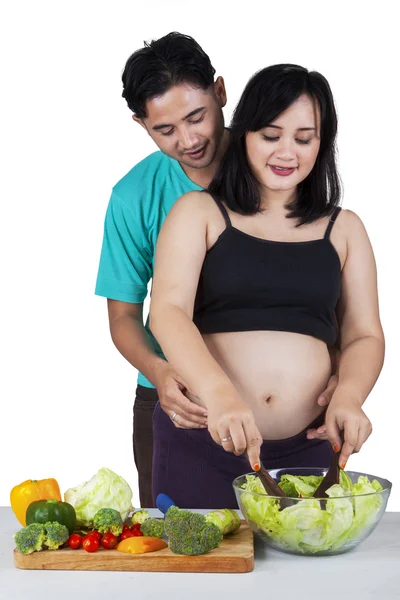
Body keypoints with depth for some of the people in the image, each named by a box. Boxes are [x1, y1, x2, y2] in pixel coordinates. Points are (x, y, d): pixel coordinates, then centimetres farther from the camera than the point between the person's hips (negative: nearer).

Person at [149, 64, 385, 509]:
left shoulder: (343, 229, 11)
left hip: (308, 450, 2)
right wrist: (218, 392, -28)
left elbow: (364, 335, 8)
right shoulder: (198, 213, 4)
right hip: (201, 444, -2)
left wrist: (348, 396, -14)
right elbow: (167, 311, -10)